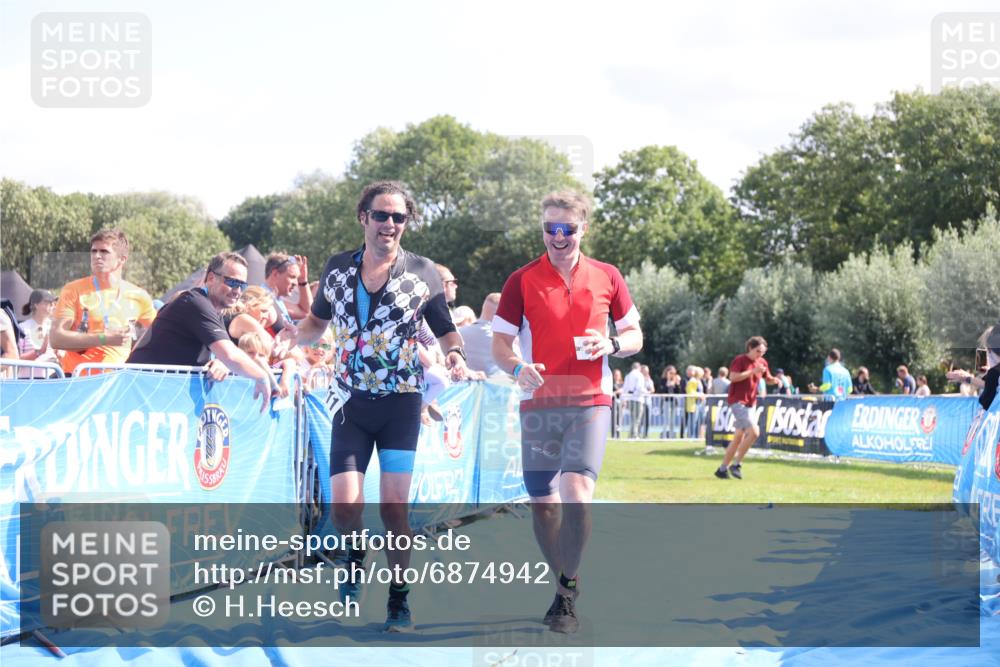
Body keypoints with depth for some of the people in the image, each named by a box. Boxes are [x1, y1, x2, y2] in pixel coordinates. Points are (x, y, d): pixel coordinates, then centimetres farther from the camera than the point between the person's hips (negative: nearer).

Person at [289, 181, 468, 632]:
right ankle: (355, 557, 24)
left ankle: (399, 601, 9)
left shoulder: (422, 273, 1)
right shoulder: (338, 269, 7)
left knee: (394, 507, -6)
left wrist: (454, 354, -13)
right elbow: (317, 322, 20)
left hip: (401, 402, -1)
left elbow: (446, 329, 9)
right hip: (351, 404, 2)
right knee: (345, 505, -10)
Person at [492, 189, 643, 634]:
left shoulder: (607, 277, 6)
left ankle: (567, 593, -11)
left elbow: (634, 334, 14)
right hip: (539, 402, 1)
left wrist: (611, 345, -8)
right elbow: (501, 343, 3)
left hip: (590, 401, -1)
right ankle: (563, 582, 24)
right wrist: (518, 368, -19)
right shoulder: (522, 280, 3)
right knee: (542, 501, 5)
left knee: (577, 491, -19)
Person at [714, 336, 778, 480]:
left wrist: (774, 380, 0)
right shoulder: (740, 360, -11)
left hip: (750, 403, 8)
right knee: (754, 431, -21)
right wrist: (752, 371, -25)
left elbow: (767, 378, 24)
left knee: (739, 437, 10)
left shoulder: (762, 362, 10)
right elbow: (733, 376, -24)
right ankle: (736, 464, -11)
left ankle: (723, 469, 18)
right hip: (737, 401, -8)